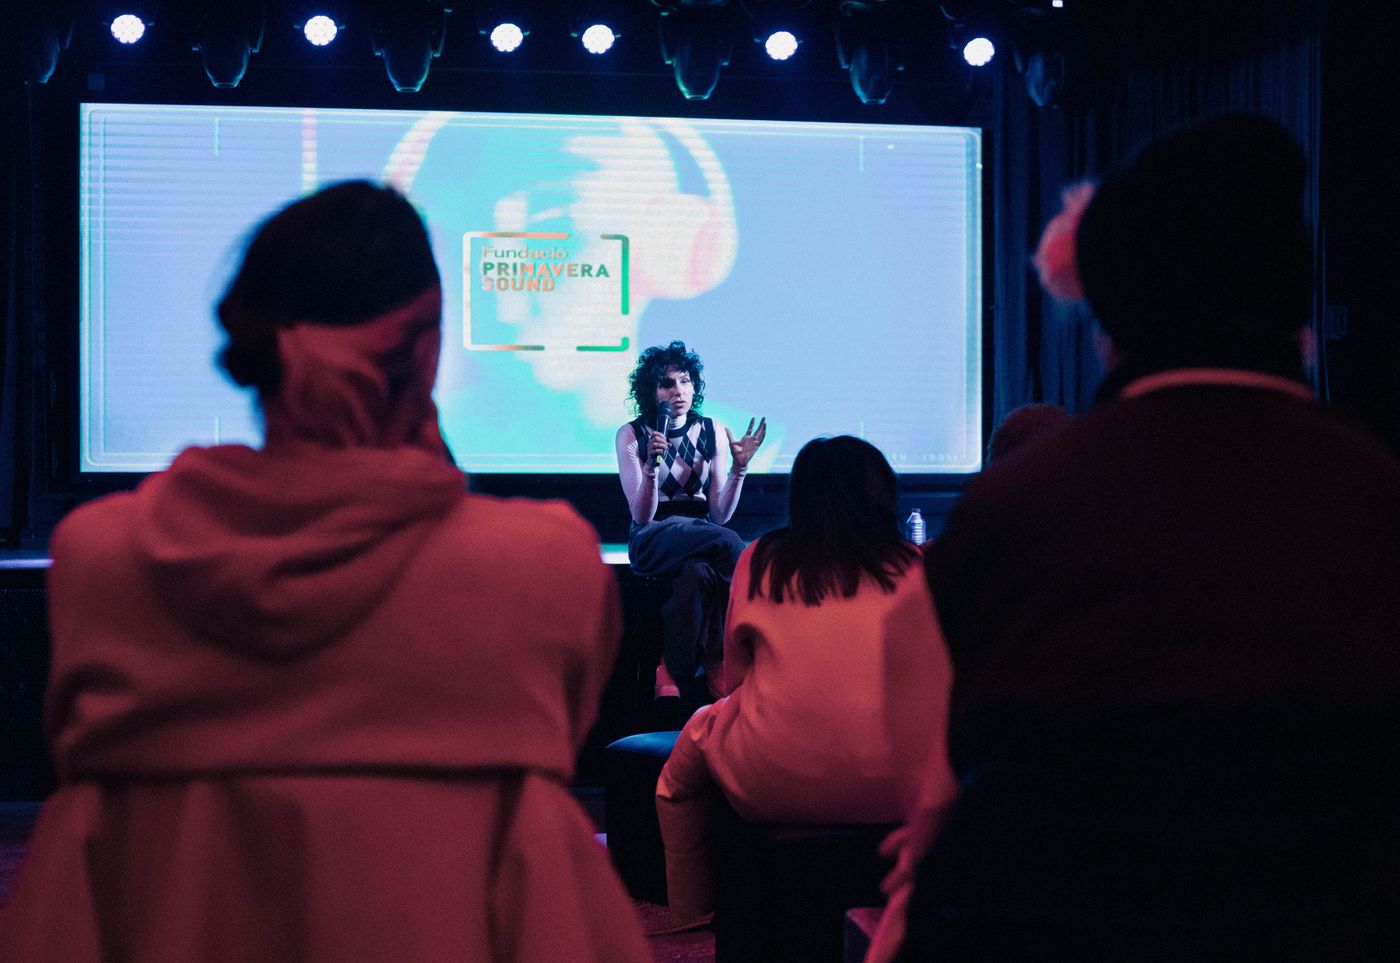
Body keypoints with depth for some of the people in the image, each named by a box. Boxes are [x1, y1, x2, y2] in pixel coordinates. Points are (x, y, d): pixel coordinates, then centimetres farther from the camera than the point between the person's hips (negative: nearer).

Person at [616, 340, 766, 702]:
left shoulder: (712, 431, 4)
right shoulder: (631, 435, -3)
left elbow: (721, 513, 1)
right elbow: (641, 515, -11)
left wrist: (739, 466, -13)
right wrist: (652, 464, -26)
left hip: (702, 537, 3)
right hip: (652, 542, -3)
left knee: (697, 574, -36)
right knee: (728, 542, -33)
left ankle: (679, 680, -27)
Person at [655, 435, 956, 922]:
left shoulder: (759, 560, 7)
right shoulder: (917, 566, 6)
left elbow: (735, 681, 13)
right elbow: (941, 682, 14)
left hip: (777, 787, 0)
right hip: (898, 789, 0)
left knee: (700, 729, 29)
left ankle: (691, 907, 36)